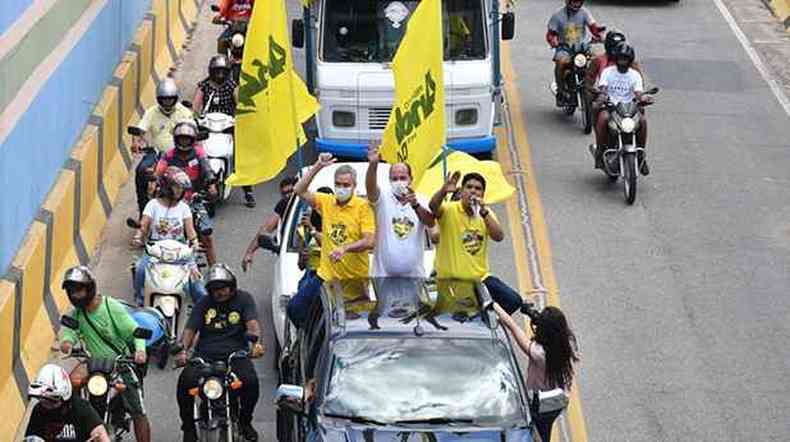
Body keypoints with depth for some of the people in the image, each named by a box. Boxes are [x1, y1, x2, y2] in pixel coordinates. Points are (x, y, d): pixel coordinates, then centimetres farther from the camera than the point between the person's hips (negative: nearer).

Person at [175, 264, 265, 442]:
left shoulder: (243, 299, 9)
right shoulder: (203, 304, 14)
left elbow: (252, 323, -6)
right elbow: (190, 329, 4)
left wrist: (256, 341, -27)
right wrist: (182, 350, -16)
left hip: (235, 353, -1)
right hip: (205, 354, 1)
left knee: (250, 381, -29)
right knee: (186, 380, -26)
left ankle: (245, 421, 0)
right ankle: (188, 426, -3)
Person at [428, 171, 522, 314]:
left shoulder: (486, 213, 6)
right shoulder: (449, 210, -7)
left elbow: (499, 237, -11)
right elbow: (433, 207, -29)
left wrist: (484, 212, -22)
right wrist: (443, 191, -49)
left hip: (480, 277, 4)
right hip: (451, 279, -4)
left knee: (513, 300, -7)